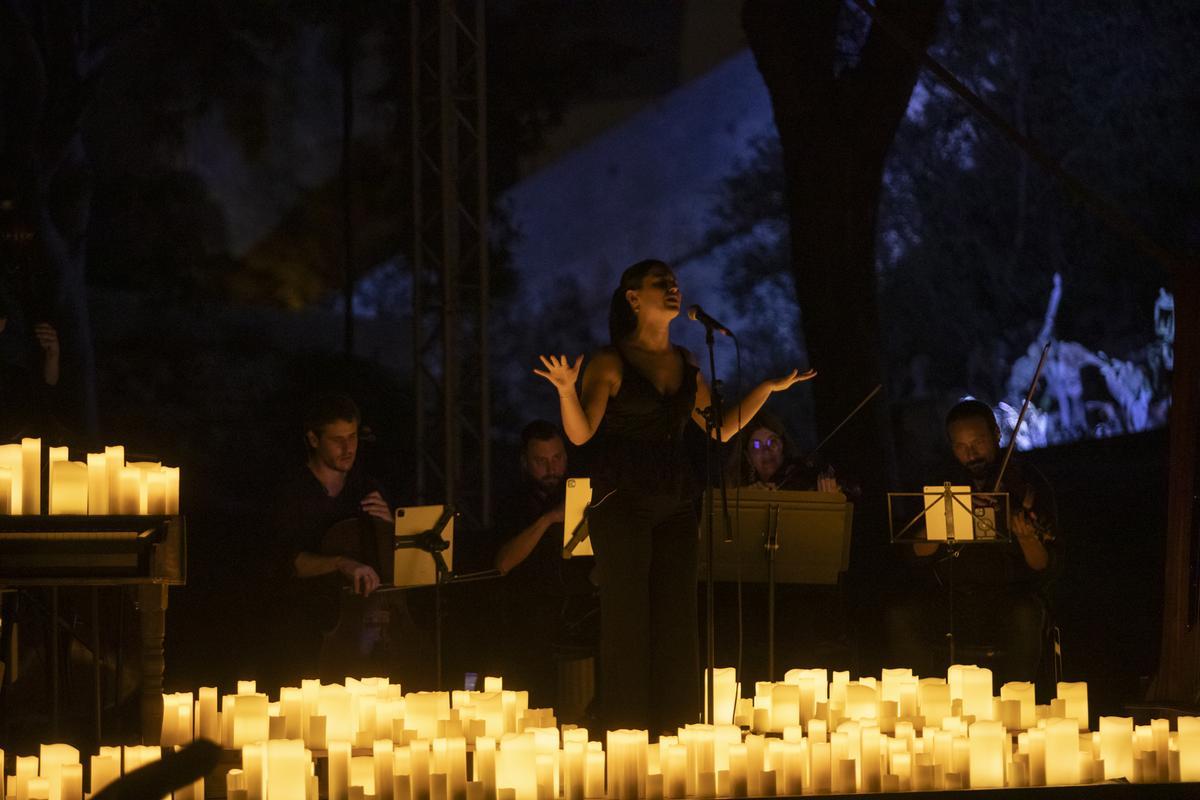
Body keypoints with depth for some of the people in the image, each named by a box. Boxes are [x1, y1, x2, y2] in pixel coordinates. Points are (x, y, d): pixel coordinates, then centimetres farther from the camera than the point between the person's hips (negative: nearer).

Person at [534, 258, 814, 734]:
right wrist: (566, 390, -30)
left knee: (677, 623, 2)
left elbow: (721, 429, 16)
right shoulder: (610, 363, -4)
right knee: (627, 623, -6)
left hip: (675, 502, 5)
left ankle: (673, 735, 4)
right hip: (622, 501, -5)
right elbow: (580, 433, -12)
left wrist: (767, 389, 9)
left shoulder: (685, 364, 13)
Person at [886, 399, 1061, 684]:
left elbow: (1047, 569, -8)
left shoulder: (1026, 481, -3)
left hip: (1014, 590, -3)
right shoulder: (947, 482, 8)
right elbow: (920, 557, 5)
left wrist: (1026, 538, -29)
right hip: (953, 591, 3)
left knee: (1023, 619, -36)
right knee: (901, 618, -24)